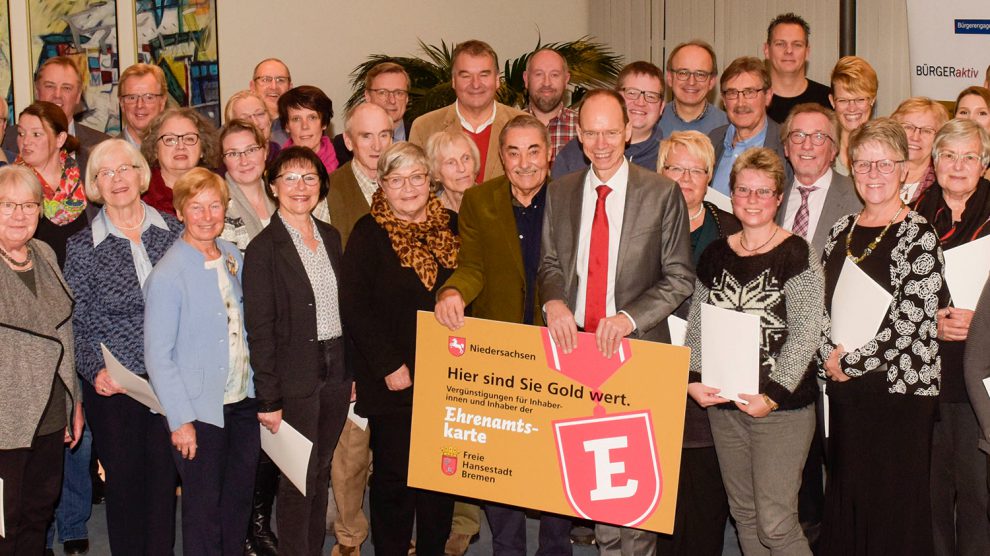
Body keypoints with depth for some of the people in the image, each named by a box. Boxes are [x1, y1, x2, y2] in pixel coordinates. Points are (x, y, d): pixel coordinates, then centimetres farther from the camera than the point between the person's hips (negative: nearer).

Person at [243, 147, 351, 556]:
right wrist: (268, 399, -14)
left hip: (336, 370, 6)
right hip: (295, 379, -5)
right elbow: (259, 330, -12)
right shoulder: (264, 248, -10)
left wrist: (351, 370, 11)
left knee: (321, 473, 14)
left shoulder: (331, 237, 9)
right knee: (299, 479, 3)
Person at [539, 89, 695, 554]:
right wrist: (553, 300, -8)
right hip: (576, 343, 4)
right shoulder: (561, 193, 8)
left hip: (636, 347, -3)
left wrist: (630, 317, -17)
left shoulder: (662, 193, -4)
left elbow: (679, 277, -4)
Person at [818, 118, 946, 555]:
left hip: (900, 387, -6)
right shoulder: (843, 229, 11)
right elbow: (824, 305, 12)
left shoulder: (918, 235, -8)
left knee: (895, 504, -1)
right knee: (845, 498, 12)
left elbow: (910, 320, -15)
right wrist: (829, 356, -4)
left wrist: (850, 360, -11)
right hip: (845, 388, 6)